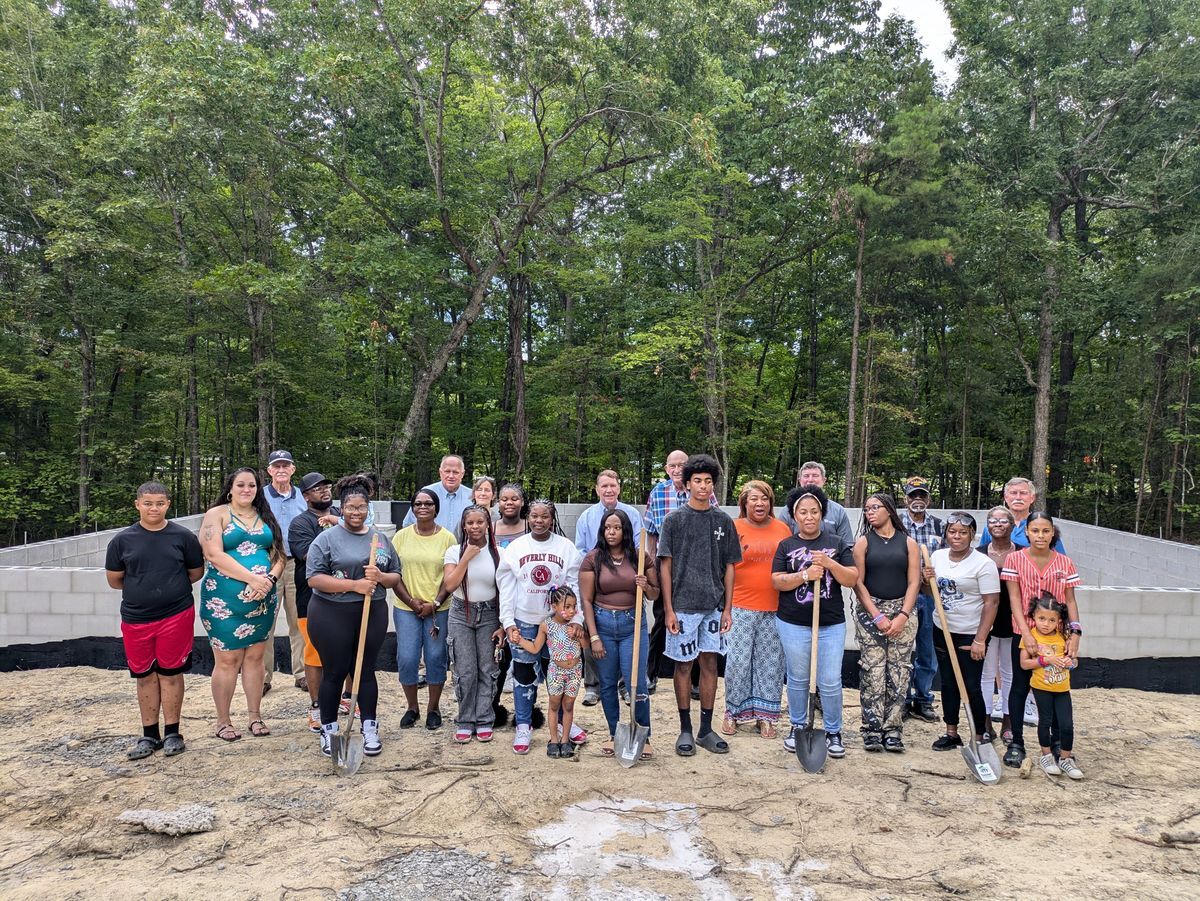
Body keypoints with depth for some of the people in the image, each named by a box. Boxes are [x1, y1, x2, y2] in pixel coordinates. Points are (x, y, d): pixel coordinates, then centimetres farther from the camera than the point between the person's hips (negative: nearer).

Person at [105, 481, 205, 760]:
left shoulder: (182, 536, -3)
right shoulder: (122, 540, 0)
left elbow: (196, 572, 8)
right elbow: (114, 580, 9)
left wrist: (171, 588, 8)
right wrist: (140, 590, 10)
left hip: (176, 615, -2)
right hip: (135, 619, 2)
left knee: (170, 673, 5)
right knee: (144, 676, 10)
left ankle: (172, 733, 17)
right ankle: (149, 735, 22)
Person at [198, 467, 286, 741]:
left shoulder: (266, 517, 12)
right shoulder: (216, 514, -2)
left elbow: (280, 554, 9)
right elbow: (215, 555, -14)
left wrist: (270, 578, -11)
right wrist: (252, 578, -19)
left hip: (262, 600, 4)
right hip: (224, 601, -4)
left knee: (255, 657, 11)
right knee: (228, 660, 2)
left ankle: (255, 716, 21)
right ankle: (223, 722, 15)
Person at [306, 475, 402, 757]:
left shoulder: (380, 538, 10)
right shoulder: (327, 538, -4)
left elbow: (396, 577, 13)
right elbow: (314, 578, -13)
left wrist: (379, 576, -10)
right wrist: (354, 585, -19)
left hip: (373, 615, 3)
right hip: (332, 616, -3)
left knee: (366, 671, 11)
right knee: (334, 673, 6)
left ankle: (369, 728, 23)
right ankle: (329, 731, 22)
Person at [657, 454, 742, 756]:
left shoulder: (724, 521, 5)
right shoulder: (675, 520, -2)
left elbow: (729, 567, 8)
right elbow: (665, 566, -3)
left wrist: (727, 608, 2)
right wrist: (668, 609, -8)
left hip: (714, 606, 3)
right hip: (683, 604, -2)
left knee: (710, 663, 9)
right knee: (684, 664, 5)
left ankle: (706, 729, 20)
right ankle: (685, 729, 16)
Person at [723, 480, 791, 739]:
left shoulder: (782, 529, 7)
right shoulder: (734, 528, -2)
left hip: (775, 608, 3)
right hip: (742, 607, -3)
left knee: (770, 663, 8)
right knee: (738, 661, 0)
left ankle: (764, 715, 19)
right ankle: (733, 712, 17)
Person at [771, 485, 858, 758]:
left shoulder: (837, 543, 5)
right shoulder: (786, 546, 4)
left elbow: (852, 579, -1)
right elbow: (777, 581, -5)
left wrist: (830, 564, -16)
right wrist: (805, 575, -19)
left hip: (831, 625, 0)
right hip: (793, 624, 0)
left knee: (830, 682, 1)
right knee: (798, 679, 11)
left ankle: (833, 732, 17)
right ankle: (798, 726, 28)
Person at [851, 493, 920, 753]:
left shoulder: (908, 543, 7)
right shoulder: (863, 543, 5)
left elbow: (914, 582, 1)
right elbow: (858, 582, -1)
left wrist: (903, 616, -10)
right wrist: (877, 616, -9)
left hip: (902, 611, 1)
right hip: (869, 610, -1)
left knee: (899, 672, -1)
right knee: (872, 671, -4)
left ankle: (893, 730, 5)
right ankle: (872, 730, 0)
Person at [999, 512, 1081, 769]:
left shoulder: (1065, 563, 2)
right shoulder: (1015, 559, -4)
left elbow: (1070, 601, 3)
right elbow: (1014, 599, -8)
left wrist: (1075, 632, -10)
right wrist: (1027, 634, -16)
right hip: (1024, 634, -1)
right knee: (1020, 687, 5)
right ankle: (1016, 743, 15)